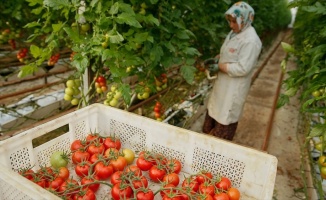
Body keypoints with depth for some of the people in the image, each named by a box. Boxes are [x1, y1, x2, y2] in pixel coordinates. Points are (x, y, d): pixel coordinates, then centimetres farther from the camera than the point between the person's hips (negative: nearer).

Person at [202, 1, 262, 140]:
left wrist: (220, 66, -20)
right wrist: (216, 59, -2)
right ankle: (209, 136, 42)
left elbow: (242, 69, -27)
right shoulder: (234, 33, 5)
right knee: (215, 110, 22)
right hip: (223, 82, 9)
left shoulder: (251, 41, -23)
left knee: (225, 116, 6)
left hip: (234, 87, -9)